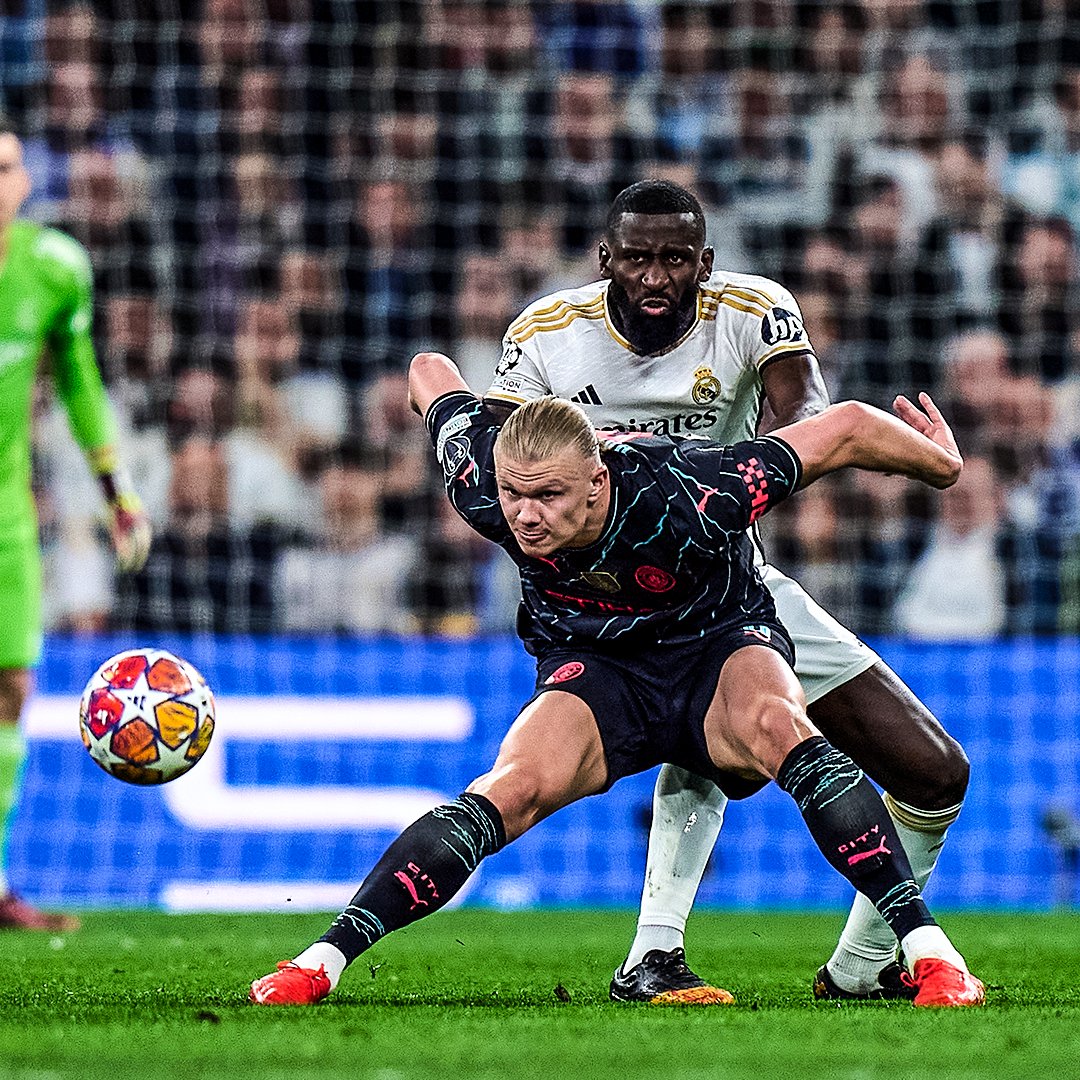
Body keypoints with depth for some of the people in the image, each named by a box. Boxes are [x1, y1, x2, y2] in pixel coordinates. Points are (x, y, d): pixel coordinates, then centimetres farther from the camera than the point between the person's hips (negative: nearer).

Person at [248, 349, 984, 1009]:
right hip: (593, 670, 2)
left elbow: (845, 429, -23)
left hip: (721, 648, -2)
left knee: (775, 725, -36)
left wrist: (943, 465, -6)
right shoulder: (483, 488, -25)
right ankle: (320, 965, -24)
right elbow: (431, 370, -3)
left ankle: (931, 954, -37)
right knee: (512, 790, -27)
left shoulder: (686, 496, -36)